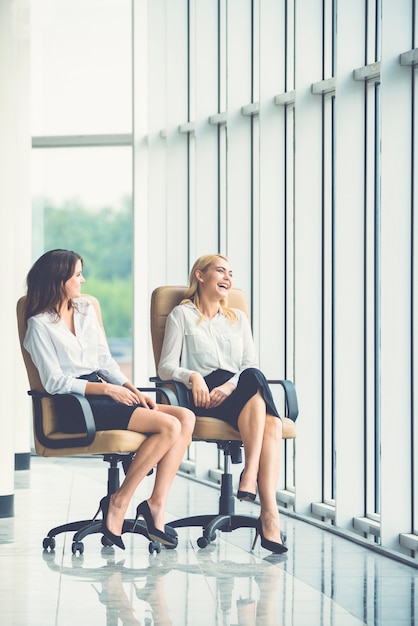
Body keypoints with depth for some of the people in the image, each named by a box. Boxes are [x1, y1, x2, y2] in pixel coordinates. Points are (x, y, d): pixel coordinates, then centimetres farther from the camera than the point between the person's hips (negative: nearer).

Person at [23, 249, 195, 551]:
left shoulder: (85, 309, 19)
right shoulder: (40, 325, -3)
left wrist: (132, 389, 1)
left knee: (186, 417, -15)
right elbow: (54, 382, -10)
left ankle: (156, 505, -21)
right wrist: (107, 389, -16)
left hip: (103, 395, 8)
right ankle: (119, 503, -16)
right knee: (169, 426, -25)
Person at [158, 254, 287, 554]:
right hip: (202, 396, -4)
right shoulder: (182, 315, 14)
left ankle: (269, 515, -45)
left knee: (271, 423, -33)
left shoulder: (238, 319, 27)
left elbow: (250, 365, 13)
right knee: (255, 379, -36)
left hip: (239, 393, 4)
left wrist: (230, 386, -9)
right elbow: (166, 367, 5)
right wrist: (192, 376, -18)